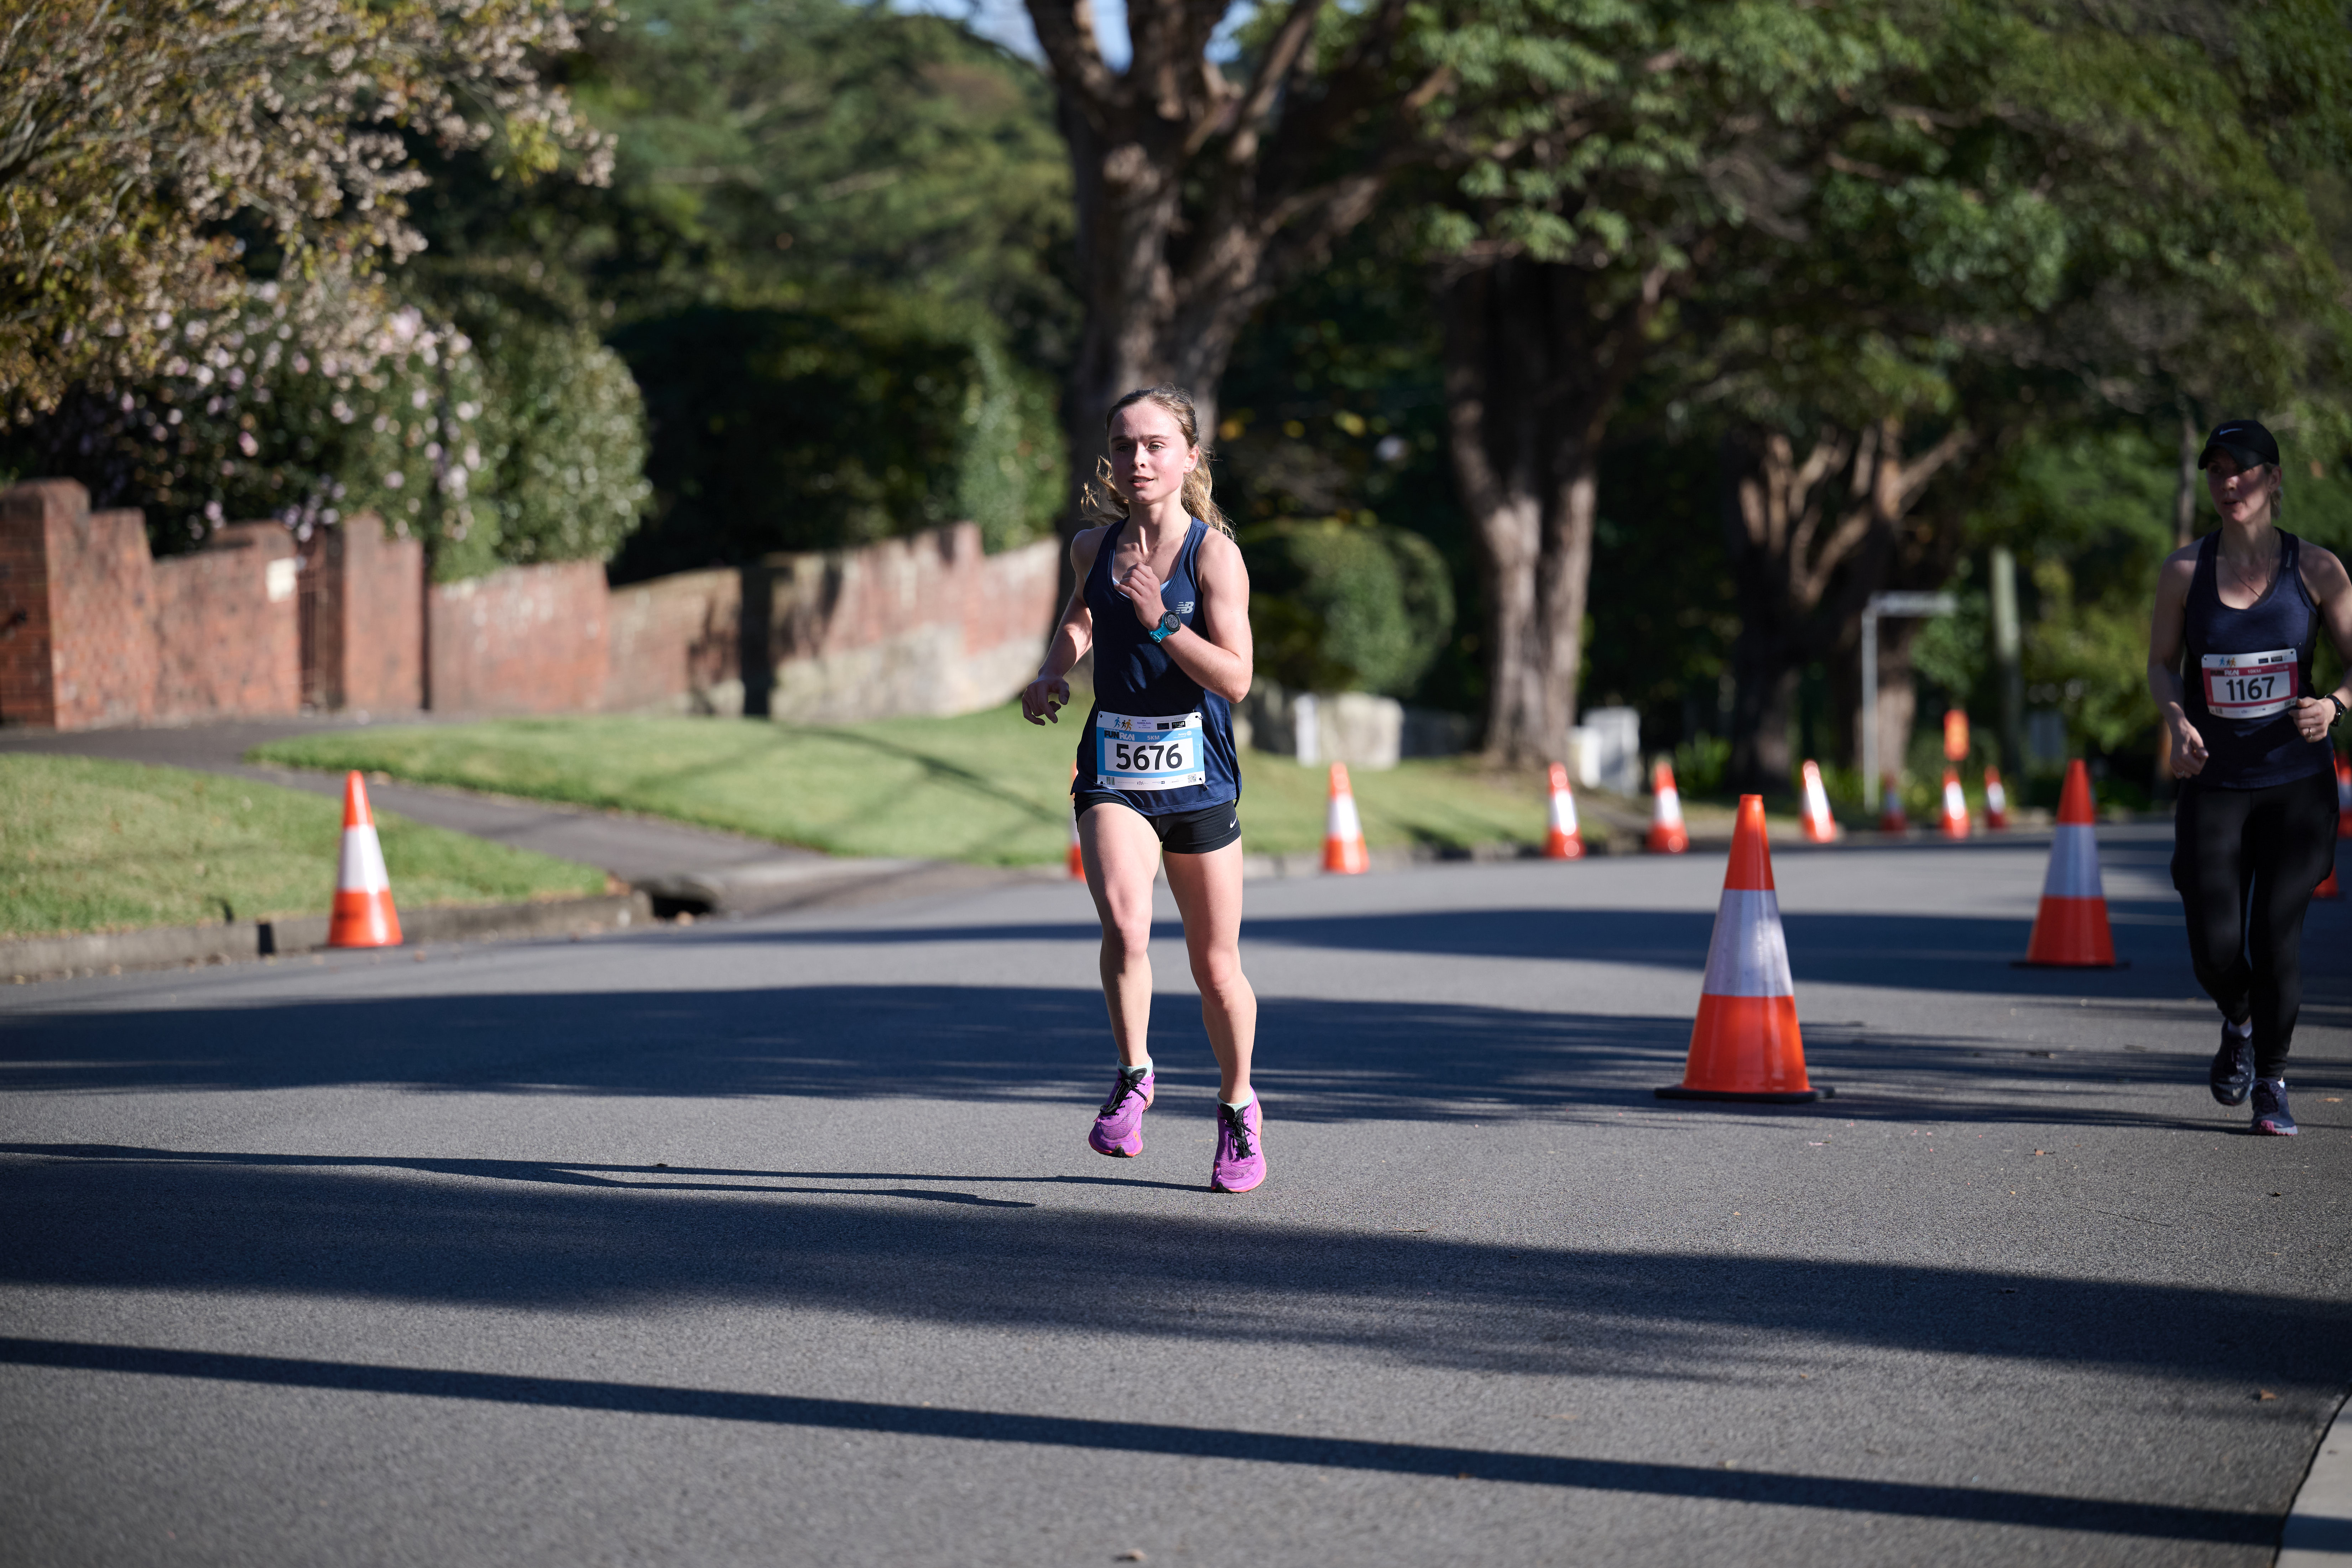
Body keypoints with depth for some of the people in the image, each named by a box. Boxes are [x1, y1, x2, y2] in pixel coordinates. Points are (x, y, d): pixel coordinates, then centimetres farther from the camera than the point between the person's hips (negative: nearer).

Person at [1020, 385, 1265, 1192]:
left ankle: (1237, 1108, 32)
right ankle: (1133, 1075, -8)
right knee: (1124, 923, -26)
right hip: (1113, 772, 2)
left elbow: (1236, 679, -16)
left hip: (1198, 779, -2)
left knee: (1216, 967, 10)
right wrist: (1054, 667, 10)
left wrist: (1163, 621, -26)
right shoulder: (1095, 545, 3)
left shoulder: (1213, 551, -10)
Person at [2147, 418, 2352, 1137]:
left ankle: (2272, 1082, 14)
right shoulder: (2185, 570, -1)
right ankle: (2238, 1025, 30)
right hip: (2214, 783, 1)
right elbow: (2161, 664, 10)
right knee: (2215, 950, -7)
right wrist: (2179, 722, -9)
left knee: (2275, 937, -9)